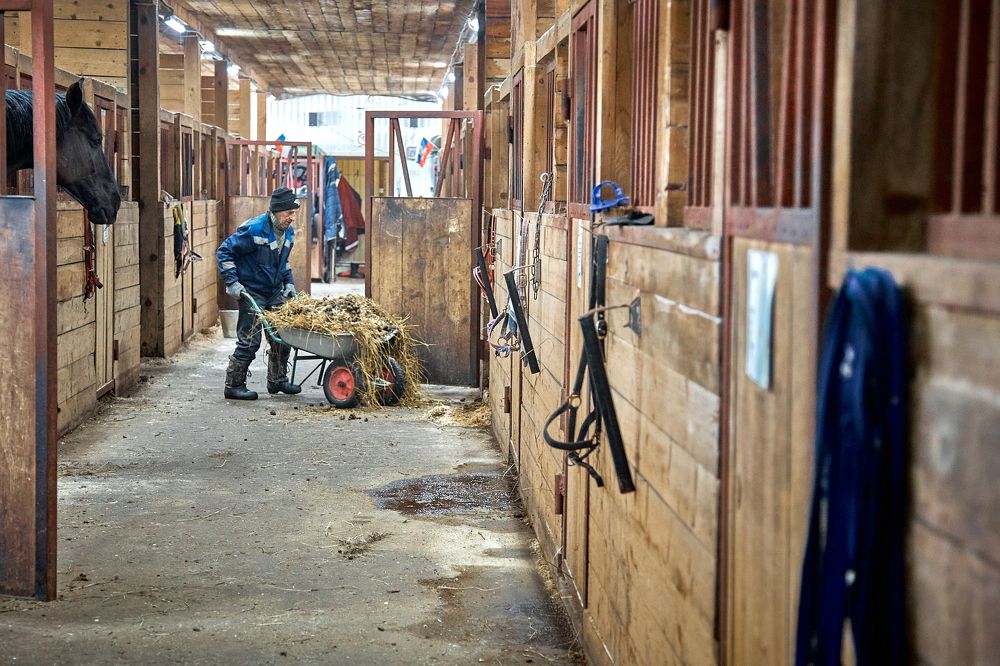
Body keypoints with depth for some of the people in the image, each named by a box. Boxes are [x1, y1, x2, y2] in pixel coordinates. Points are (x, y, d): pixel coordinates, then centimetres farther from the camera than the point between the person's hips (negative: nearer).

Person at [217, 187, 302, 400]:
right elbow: (224, 251, -15)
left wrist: (289, 282, 12)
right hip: (251, 292, -8)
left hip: (275, 292, 8)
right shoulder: (254, 229, -20)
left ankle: (277, 381, 23)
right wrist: (232, 282, -19)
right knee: (250, 340, -8)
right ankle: (234, 385, 2)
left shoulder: (288, 232, 5)